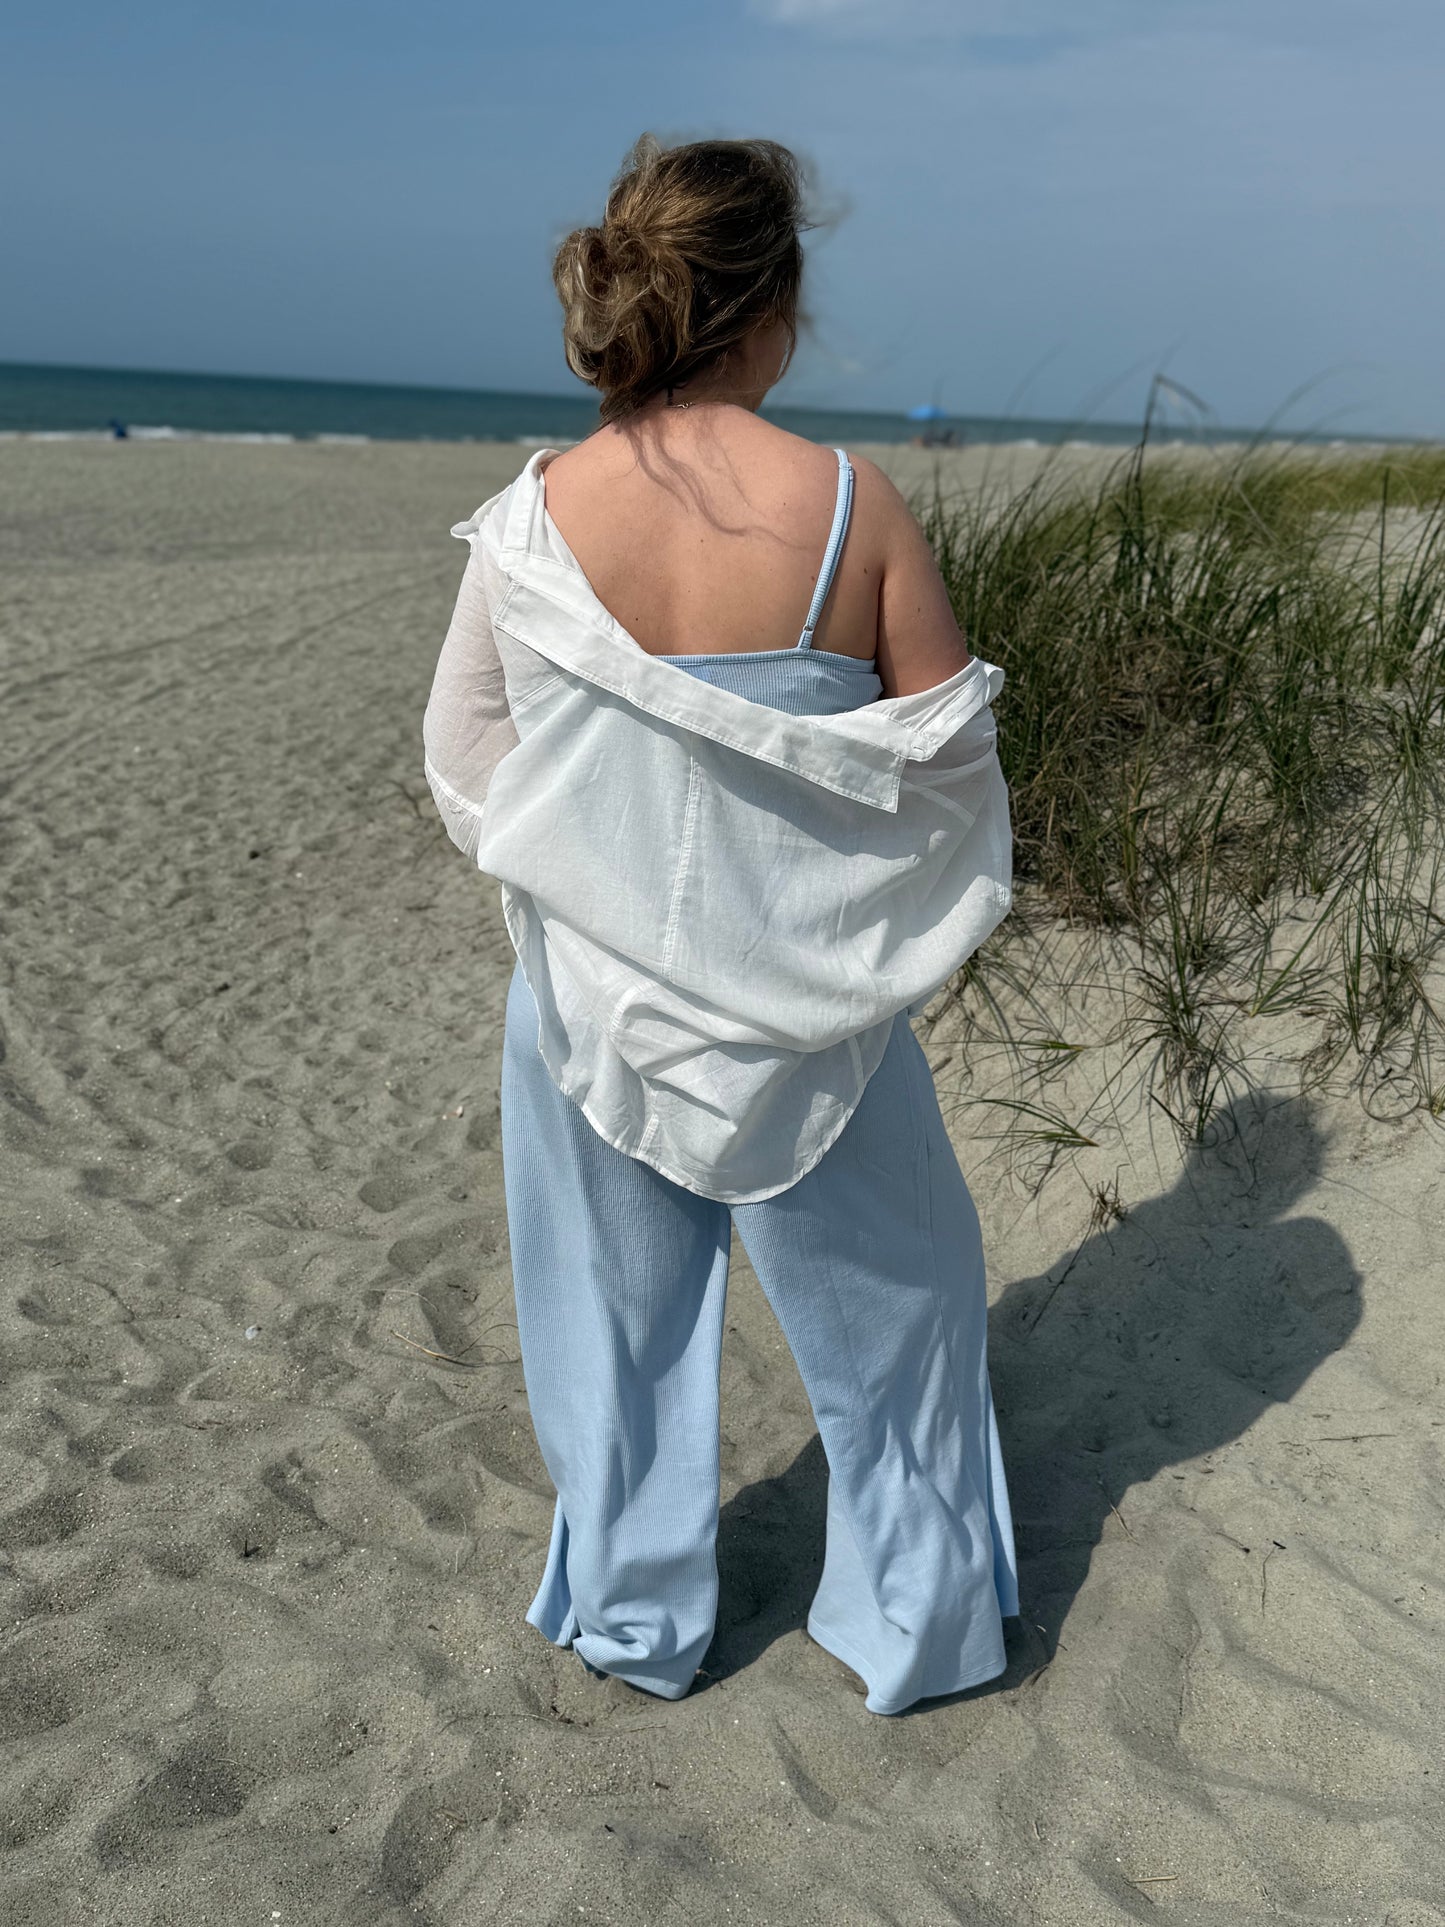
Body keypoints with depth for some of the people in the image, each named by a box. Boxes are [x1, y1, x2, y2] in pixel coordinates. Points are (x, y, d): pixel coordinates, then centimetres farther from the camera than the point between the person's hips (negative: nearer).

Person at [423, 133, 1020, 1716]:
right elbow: (950, 760, -9)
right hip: (805, 993, -1)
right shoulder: (850, 506, -15)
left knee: (617, 1309, 21)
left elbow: (464, 768, -1)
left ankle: (638, 1623, 41)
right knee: (887, 1292, 21)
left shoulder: (536, 516, -10)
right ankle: (915, 1620, 39)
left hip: (596, 982, 2)